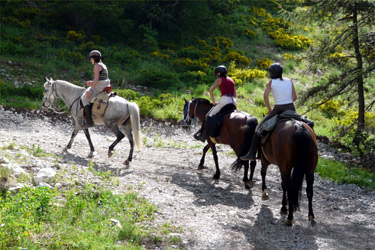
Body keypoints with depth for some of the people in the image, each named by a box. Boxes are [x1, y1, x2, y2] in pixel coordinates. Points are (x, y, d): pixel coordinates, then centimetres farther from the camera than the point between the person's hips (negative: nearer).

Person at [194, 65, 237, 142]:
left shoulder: (219, 80, 5)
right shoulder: (231, 80, 23)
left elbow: (211, 90, -7)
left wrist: (213, 102, -2)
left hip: (224, 100, -7)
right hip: (233, 101, 7)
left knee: (210, 115, -1)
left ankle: (203, 135, -6)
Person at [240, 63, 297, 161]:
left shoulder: (271, 82, 2)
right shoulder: (289, 81, 10)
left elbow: (265, 96, -10)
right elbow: (294, 97, 3)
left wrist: (269, 110, -1)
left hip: (278, 109, -3)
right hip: (291, 108, 3)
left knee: (260, 127, 11)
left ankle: (252, 153, 5)